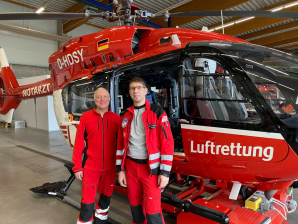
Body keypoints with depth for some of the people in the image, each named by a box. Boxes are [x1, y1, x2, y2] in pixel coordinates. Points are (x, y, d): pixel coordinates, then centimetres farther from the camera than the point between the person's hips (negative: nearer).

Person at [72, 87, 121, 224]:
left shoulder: (116, 118, -2)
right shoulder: (86, 117, -5)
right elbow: (79, 143, -4)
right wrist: (77, 167, -4)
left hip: (110, 167, 2)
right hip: (90, 167, -2)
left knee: (106, 194, 18)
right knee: (88, 199, 5)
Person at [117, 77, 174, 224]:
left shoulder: (157, 112, -8)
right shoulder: (126, 115, 7)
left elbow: (167, 143, -11)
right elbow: (121, 144, 11)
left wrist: (165, 172, -13)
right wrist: (120, 169, 7)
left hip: (151, 168, -4)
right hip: (131, 166, 5)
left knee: (152, 212, -2)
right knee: (135, 206, 17)